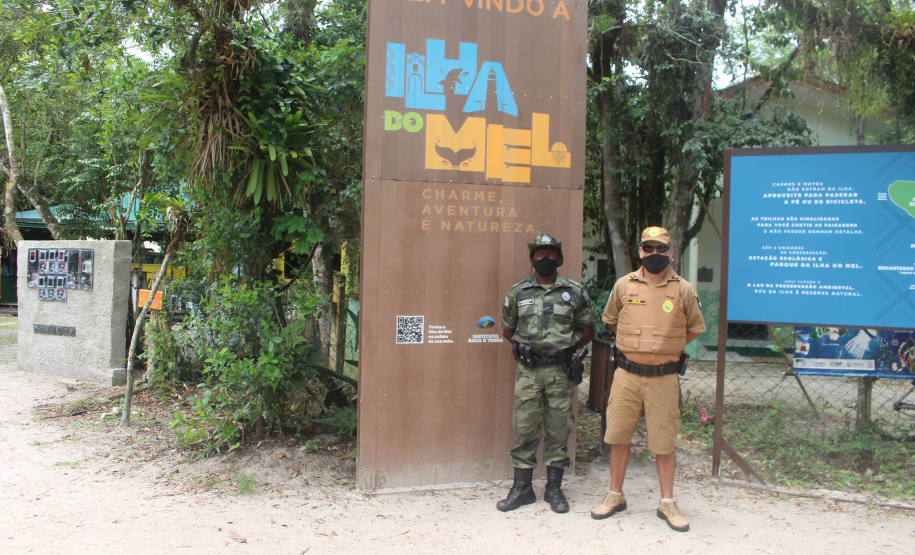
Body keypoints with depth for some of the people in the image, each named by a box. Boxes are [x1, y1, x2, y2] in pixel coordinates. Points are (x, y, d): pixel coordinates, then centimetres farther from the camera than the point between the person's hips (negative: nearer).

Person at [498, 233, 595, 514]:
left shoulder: (574, 292, 4)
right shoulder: (517, 292, 6)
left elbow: (588, 328, 12)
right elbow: (507, 329, 16)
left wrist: (570, 351, 3)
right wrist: (520, 349, 5)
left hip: (560, 372, 0)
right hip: (528, 372, 1)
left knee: (559, 430, 5)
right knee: (524, 429, 3)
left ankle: (554, 489, 18)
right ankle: (522, 488, 15)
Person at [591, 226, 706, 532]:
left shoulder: (684, 290, -1)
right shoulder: (624, 285, 2)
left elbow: (695, 328, 12)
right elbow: (610, 320, 18)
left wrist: (668, 348, 8)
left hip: (664, 378, -1)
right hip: (627, 374, 2)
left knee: (664, 442, 5)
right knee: (619, 436, 8)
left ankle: (667, 503, 21)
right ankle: (615, 496, 24)